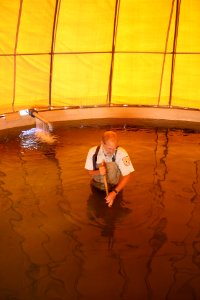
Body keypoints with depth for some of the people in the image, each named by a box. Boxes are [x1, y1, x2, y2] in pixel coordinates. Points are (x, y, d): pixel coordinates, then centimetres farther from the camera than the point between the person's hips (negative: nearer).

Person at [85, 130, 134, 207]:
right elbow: (90, 172, -3)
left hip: (115, 187, 1)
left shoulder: (121, 153, -23)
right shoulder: (93, 151, -15)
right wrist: (98, 172, -25)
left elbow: (127, 176, -17)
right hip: (97, 183, -1)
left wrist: (114, 192, -26)